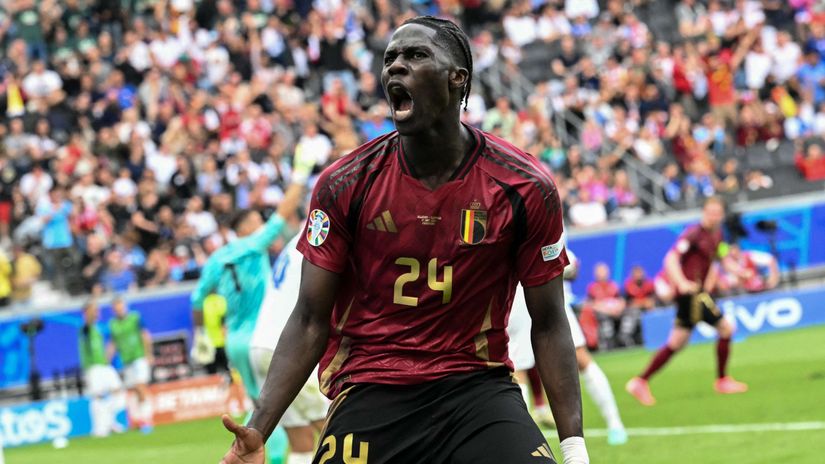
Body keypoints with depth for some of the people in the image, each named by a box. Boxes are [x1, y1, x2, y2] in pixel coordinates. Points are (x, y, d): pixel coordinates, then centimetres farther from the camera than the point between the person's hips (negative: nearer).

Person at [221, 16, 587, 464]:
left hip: (477, 388, 0)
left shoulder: (526, 188, -3)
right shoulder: (343, 185, -2)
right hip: (368, 390, 0)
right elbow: (310, 322, 1)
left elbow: (548, 325, 3)